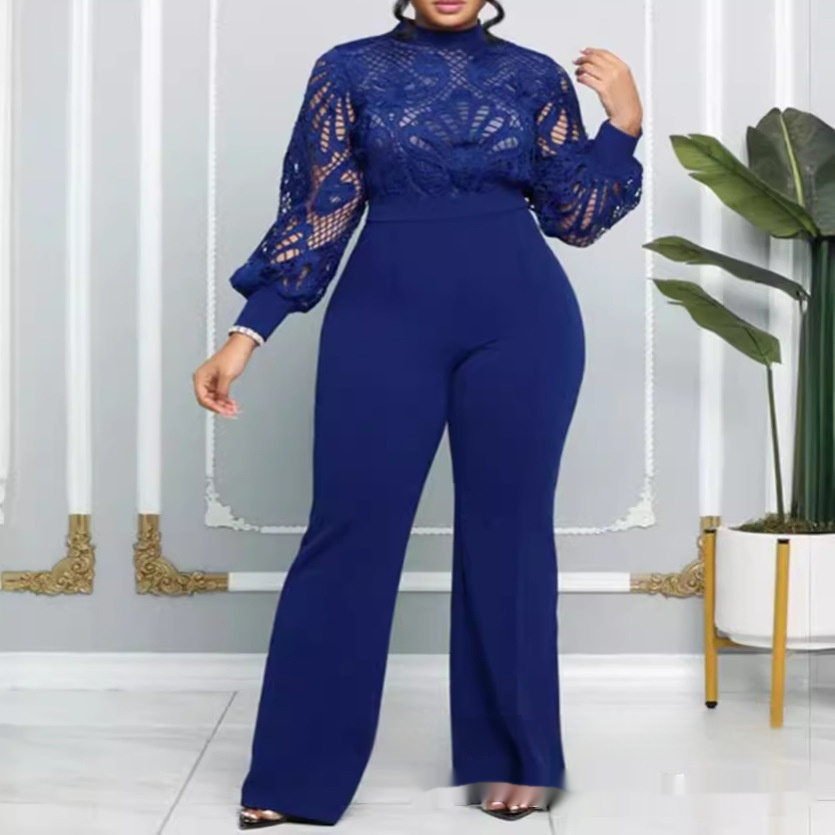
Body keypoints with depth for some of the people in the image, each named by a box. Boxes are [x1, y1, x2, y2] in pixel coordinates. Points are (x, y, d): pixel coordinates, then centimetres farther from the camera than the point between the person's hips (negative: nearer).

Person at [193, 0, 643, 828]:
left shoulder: (536, 75, 8)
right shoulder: (351, 69, 5)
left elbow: (575, 218, 8)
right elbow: (315, 211, 3)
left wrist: (624, 120, -3)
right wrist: (247, 332, -3)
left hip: (521, 321, 1)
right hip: (386, 317, -1)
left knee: (509, 528, 6)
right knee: (349, 528, -2)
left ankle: (513, 758, 21)